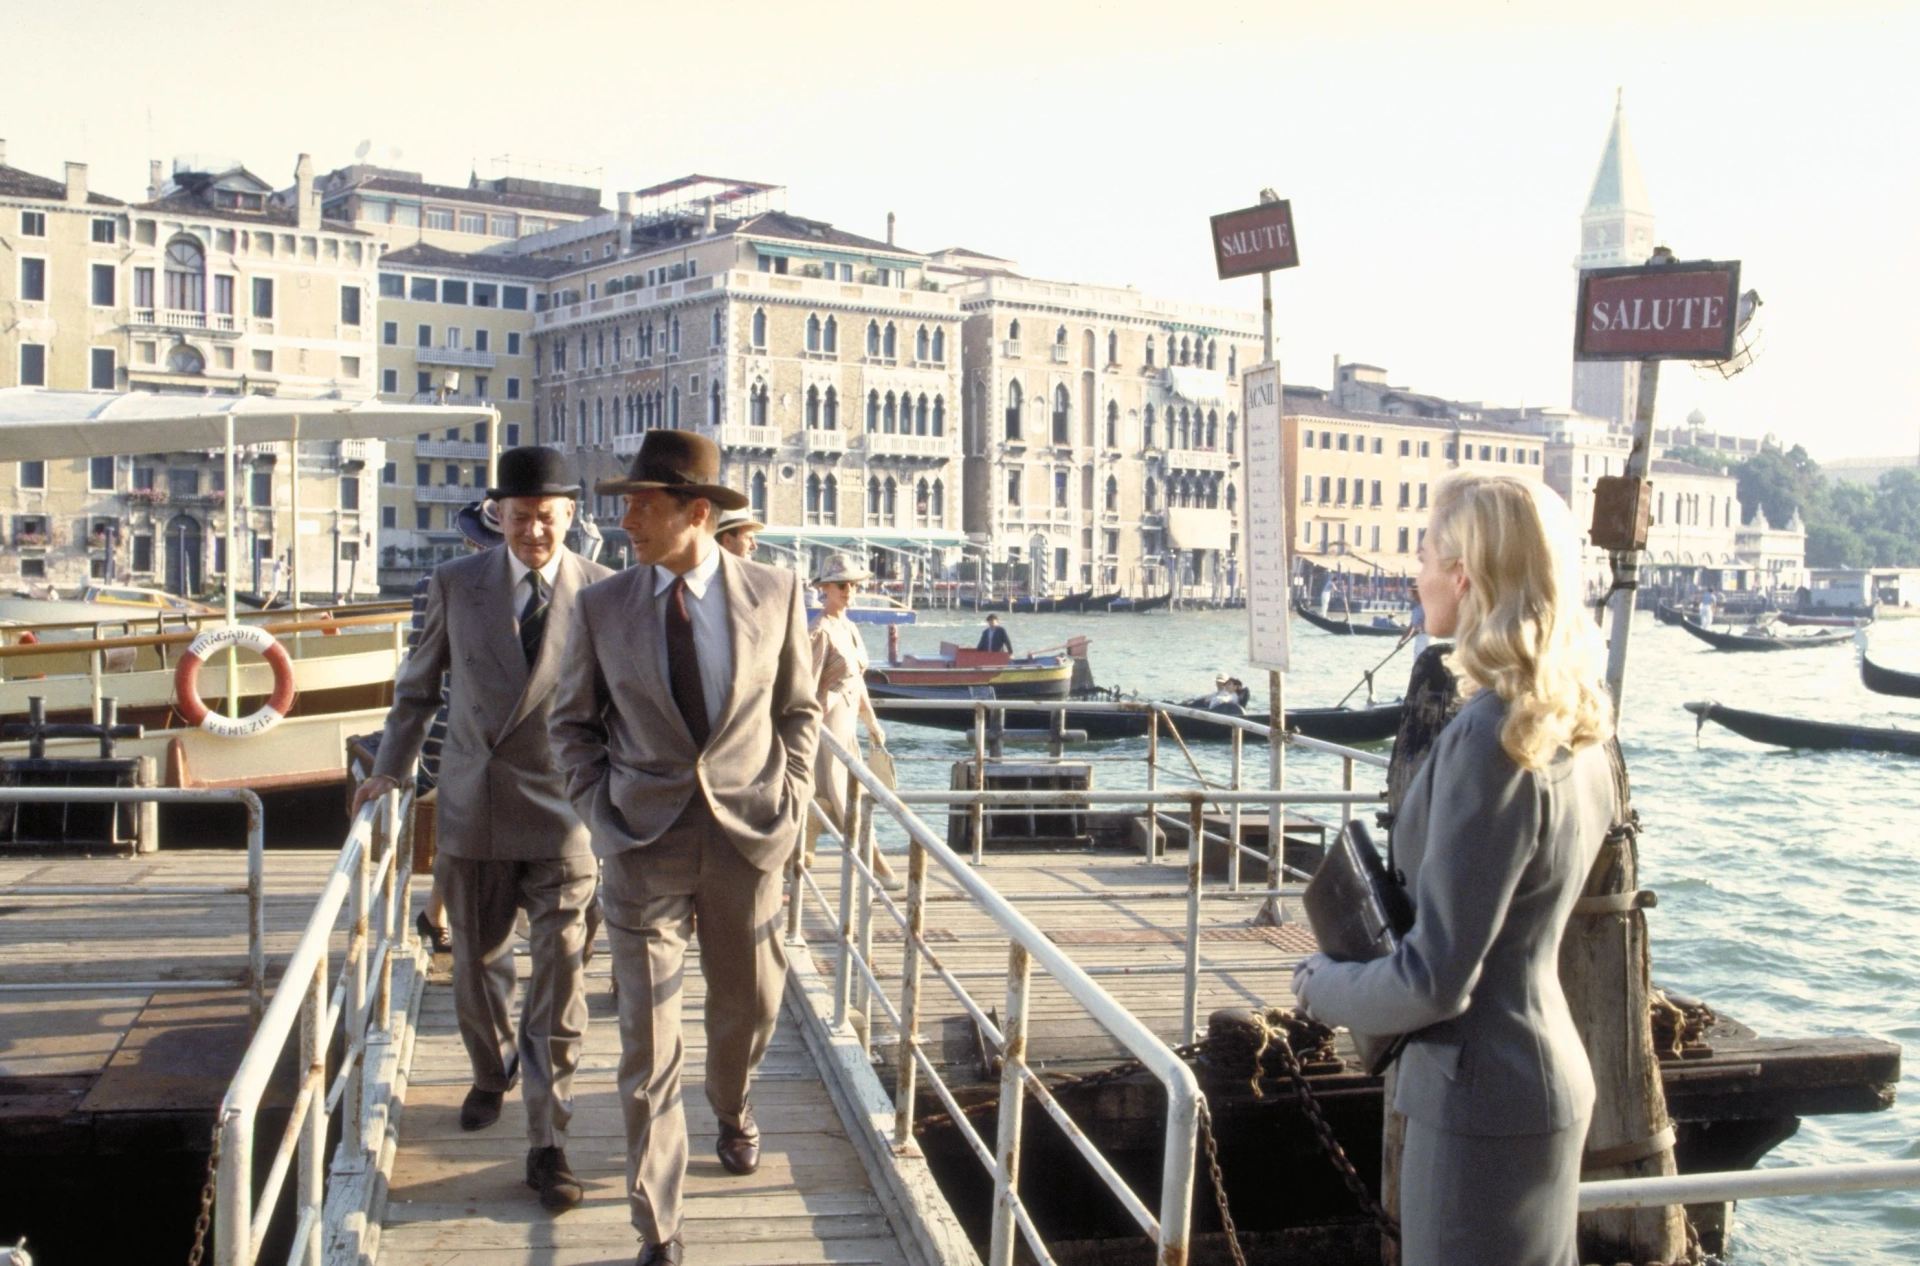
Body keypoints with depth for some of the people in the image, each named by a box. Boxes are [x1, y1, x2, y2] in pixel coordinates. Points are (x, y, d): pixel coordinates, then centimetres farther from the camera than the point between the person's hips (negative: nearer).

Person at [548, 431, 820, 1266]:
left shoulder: (775, 594, -3)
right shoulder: (601, 607, -4)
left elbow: (799, 709, 9)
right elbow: (572, 721, 8)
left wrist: (789, 803, 0)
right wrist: (600, 812, -1)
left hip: (748, 834, 1)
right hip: (644, 844, -1)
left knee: (749, 1003, 19)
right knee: (648, 1046, 0)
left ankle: (731, 1106, 54)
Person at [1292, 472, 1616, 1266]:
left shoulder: (1488, 735, -24)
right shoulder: (1576, 727, 3)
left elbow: (1434, 980, -22)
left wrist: (1322, 987, -5)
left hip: (1482, 1094, -9)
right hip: (1548, 1073, 9)